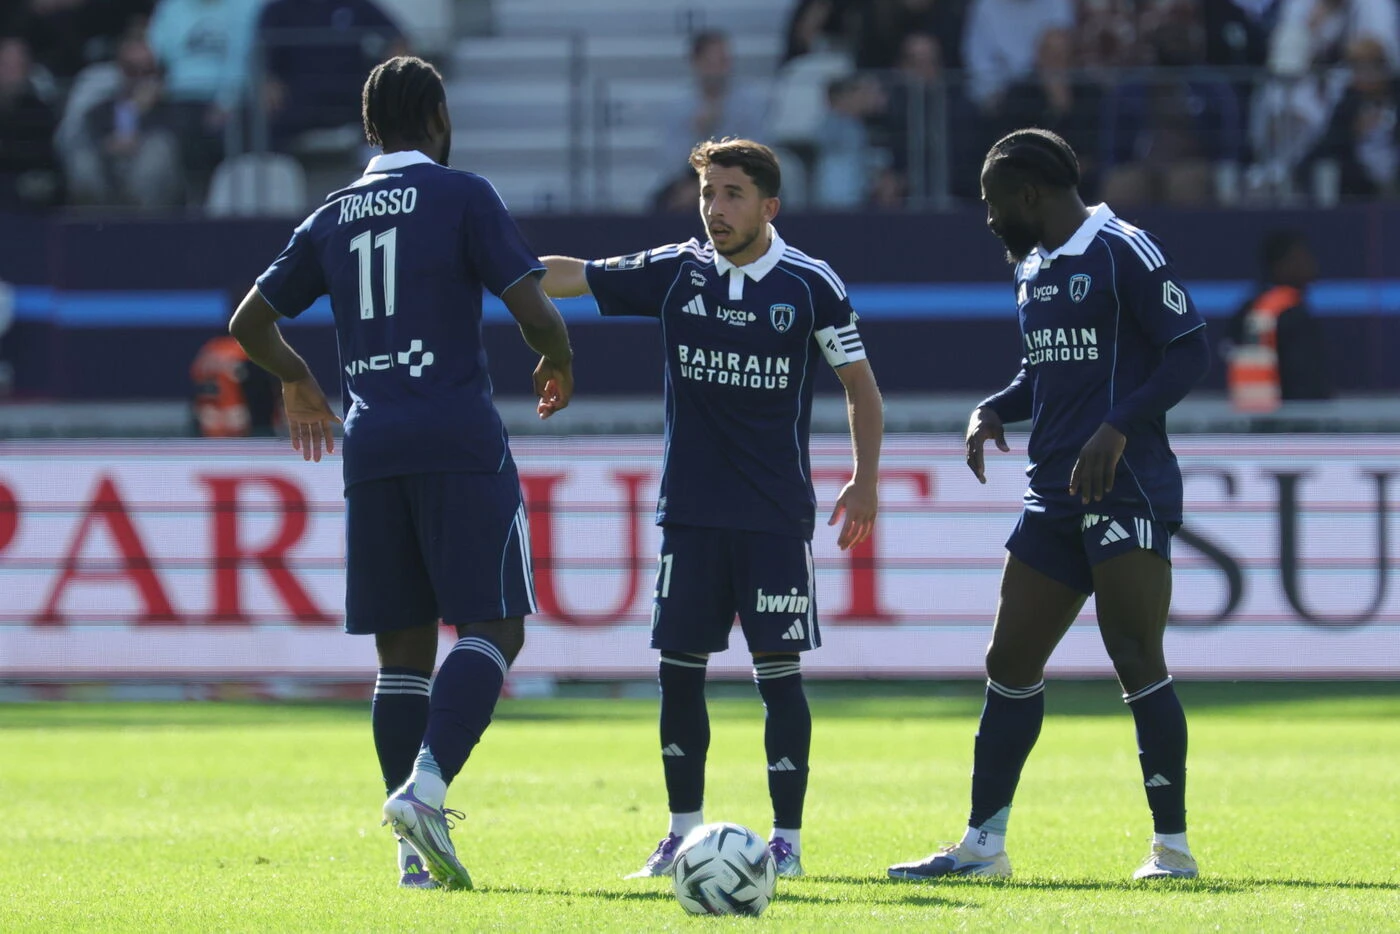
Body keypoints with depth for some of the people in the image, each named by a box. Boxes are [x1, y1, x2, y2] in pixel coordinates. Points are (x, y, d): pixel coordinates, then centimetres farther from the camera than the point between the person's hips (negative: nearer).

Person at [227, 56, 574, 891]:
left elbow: (250, 323, 18)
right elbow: (534, 311, -8)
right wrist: (559, 362, 14)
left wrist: (299, 384, 37)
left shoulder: (333, 218, 14)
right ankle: (426, 787, -26)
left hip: (371, 446, 5)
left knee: (402, 648, 8)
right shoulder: (461, 196, -1)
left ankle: (418, 848, 3)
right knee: (493, 627, -5)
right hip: (460, 439, -5)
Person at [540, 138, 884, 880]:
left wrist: (864, 481, -1)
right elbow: (570, 276, 5)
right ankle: (683, 832, 15)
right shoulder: (674, 273, 2)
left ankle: (787, 838, 5)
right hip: (689, 512, 3)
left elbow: (859, 382, 5)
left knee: (778, 672, -3)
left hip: (777, 514, -2)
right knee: (680, 670, 3)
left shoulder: (811, 284, -3)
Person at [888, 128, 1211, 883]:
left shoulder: (1124, 253, -9)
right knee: (1010, 663, 8)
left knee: (1137, 664, -9)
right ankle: (983, 844, 14)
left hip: (1125, 492, -9)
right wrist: (993, 410, 8)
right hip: (1055, 497, 9)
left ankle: (1172, 845, -3)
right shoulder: (1033, 270, 17)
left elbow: (1189, 353, -12)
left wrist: (1119, 428, -21)